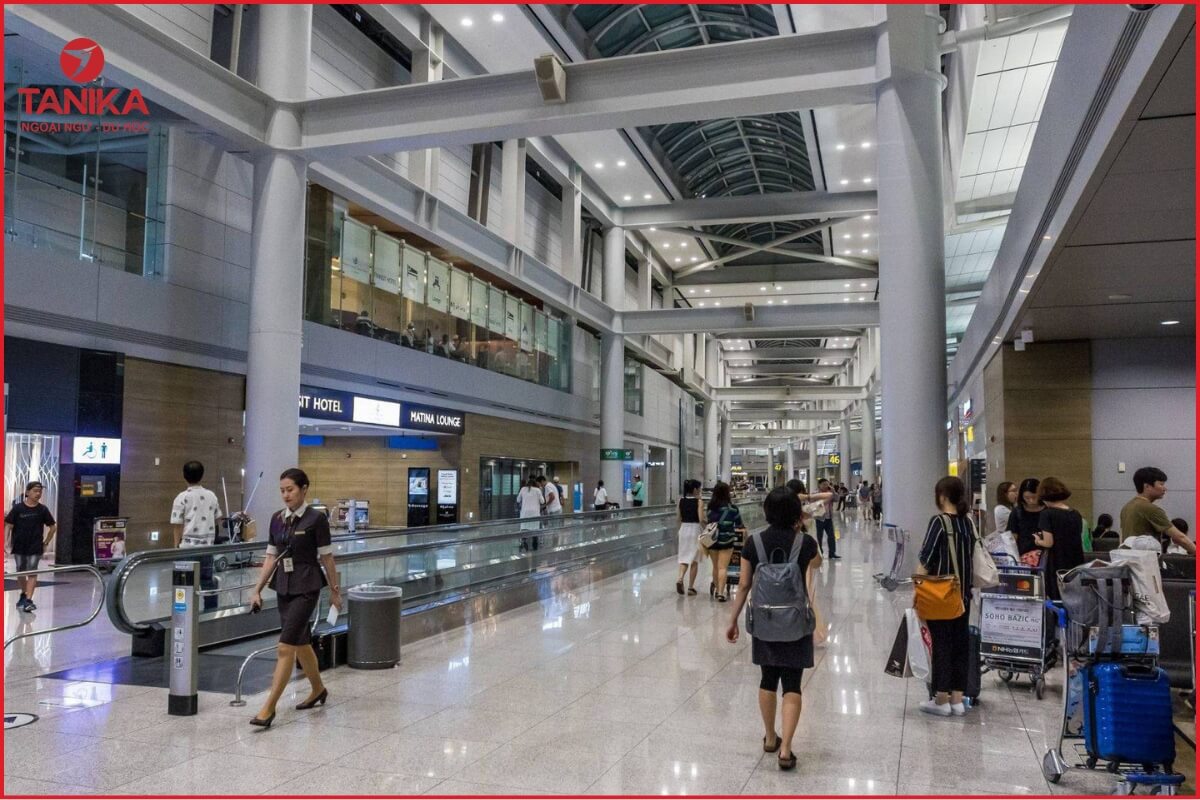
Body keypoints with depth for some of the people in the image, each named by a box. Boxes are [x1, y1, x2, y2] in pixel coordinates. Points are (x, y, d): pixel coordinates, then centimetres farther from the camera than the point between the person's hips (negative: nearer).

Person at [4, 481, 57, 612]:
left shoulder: (42, 510, -2)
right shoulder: (17, 508, -4)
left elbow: (53, 527, 7)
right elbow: (8, 526, -2)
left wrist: (46, 543, 6)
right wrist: (6, 542, -12)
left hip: (35, 547, -1)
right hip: (19, 546, 1)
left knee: (32, 573, -8)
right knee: (20, 572, 13)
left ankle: (28, 600, -10)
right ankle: (24, 594, 34)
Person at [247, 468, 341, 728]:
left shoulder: (316, 518, -11)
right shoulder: (277, 518, 6)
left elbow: (326, 557, -6)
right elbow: (271, 556, 10)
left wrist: (334, 590, -1)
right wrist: (257, 590, 5)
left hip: (306, 587, -7)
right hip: (283, 586, 7)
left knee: (286, 646, -11)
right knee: (301, 642, 17)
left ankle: (269, 707, -5)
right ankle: (318, 689, 36)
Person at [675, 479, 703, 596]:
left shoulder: (681, 501, 2)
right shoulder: (698, 501, -11)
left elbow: (678, 519, 4)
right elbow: (701, 519, -16)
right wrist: (706, 529, -1)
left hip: (684, 529, 4)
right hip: (695, 529, -4)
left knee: (684, 557, 11)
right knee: (694, 559, 8)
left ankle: (680, 578, -13)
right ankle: (691, 587, 11)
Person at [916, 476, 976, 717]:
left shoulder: (939, 521, -13)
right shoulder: (968, 521, 5)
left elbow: (926, 559, -15)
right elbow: (971, 556, 9)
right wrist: (964, 585, 16)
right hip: (963, 594, 6)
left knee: (941, 643, 2)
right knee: (960, 642, 10)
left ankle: (941, 700, 8)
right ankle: (957, 699, 16)